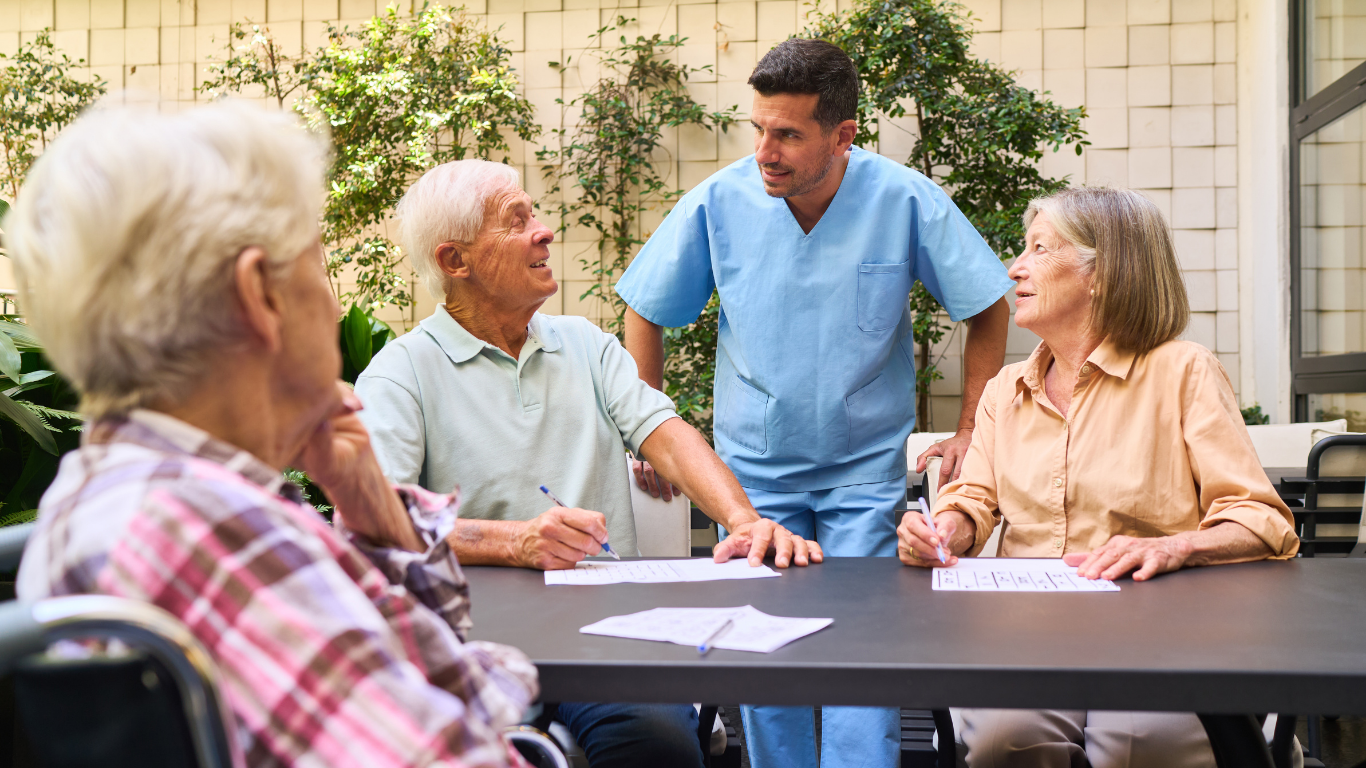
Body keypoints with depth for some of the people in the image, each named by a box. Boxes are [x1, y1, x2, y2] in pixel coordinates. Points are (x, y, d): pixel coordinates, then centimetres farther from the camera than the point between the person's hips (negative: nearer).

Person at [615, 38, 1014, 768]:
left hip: (867, 467, -1)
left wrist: (971, 434, -2)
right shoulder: (717, 203, -10)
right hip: (753, 467, 2)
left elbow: (988, 310, -1)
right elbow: (645, 313, 3)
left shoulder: (905, 201, -13)